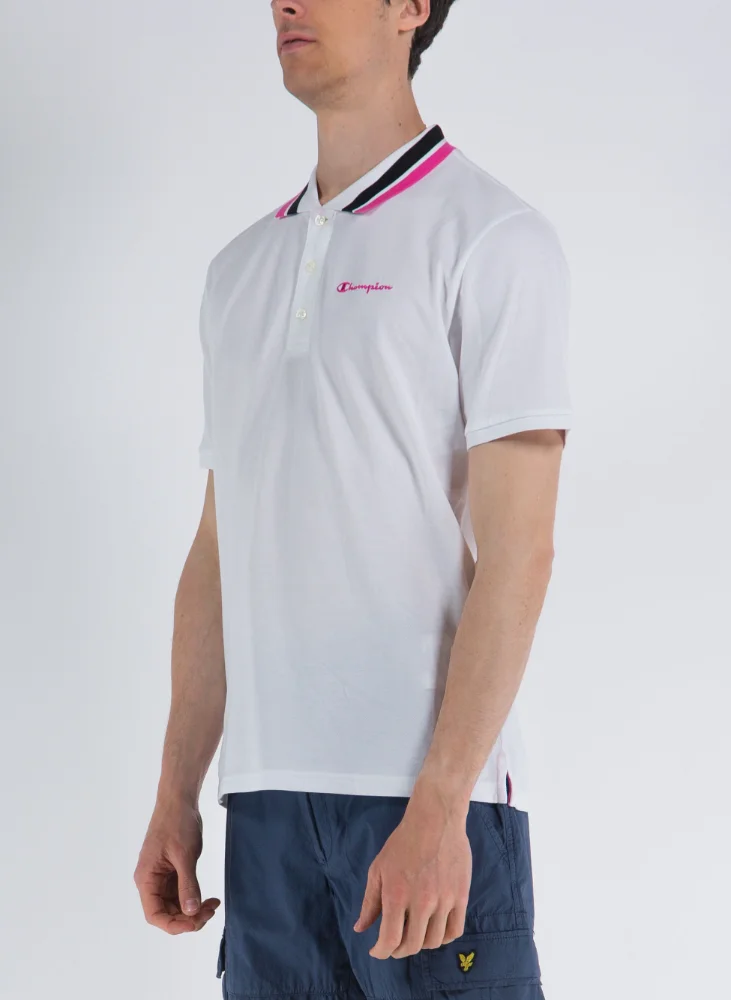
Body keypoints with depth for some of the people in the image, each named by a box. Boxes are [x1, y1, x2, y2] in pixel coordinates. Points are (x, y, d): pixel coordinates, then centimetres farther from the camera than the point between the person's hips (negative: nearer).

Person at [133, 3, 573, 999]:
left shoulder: (491, 237, -2)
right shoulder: (240, 270, 17)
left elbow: (517, 552, -10)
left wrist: (438, 806, -17)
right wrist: (176, 796, 12)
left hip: (428, 798, -5)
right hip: (265, 796, 6)